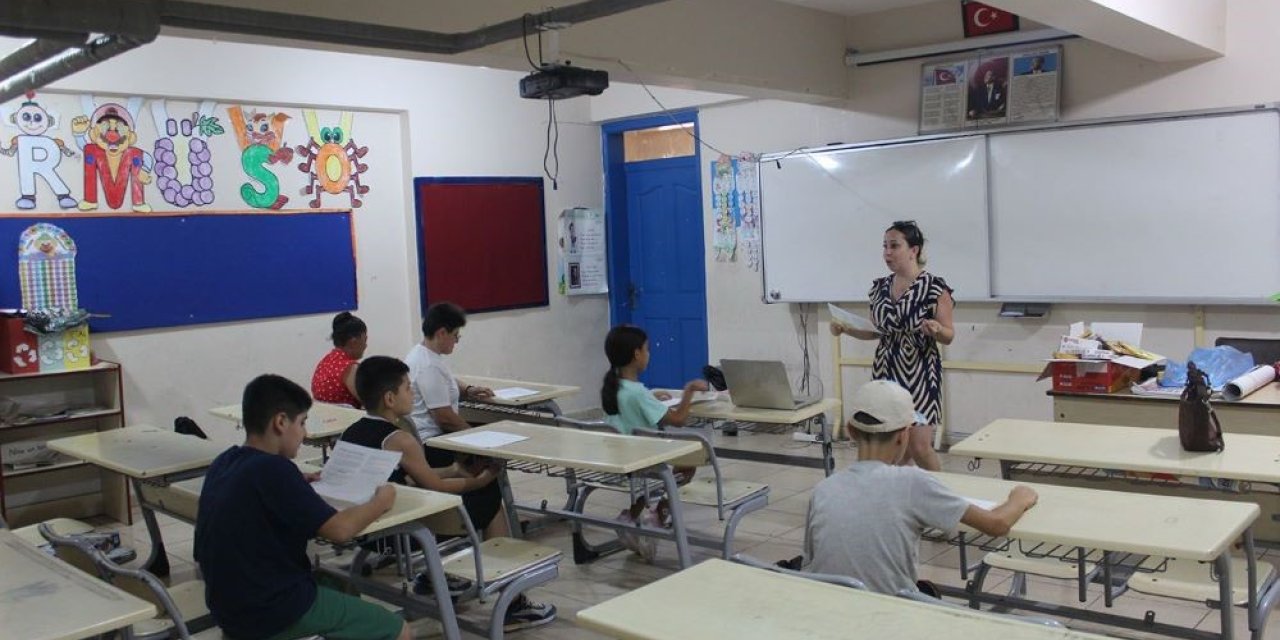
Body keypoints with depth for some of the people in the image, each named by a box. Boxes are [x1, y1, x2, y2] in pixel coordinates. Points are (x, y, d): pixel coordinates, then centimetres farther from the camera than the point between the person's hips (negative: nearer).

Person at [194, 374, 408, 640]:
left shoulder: (222, 464, 3)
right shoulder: (273, 469, -21)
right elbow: (339, 529, -21)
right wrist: (381, 501, -4)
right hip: (276, 611, -9)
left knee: (338, 590, 32)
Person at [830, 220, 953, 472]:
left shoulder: (935, 288, -10)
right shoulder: (880, 286, 7)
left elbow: (949, 336, -6)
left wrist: (936, 330, -28)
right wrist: (846, 329, 1)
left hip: (919, 374, -5)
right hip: (885, 371, 5)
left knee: (919, 448, -6)